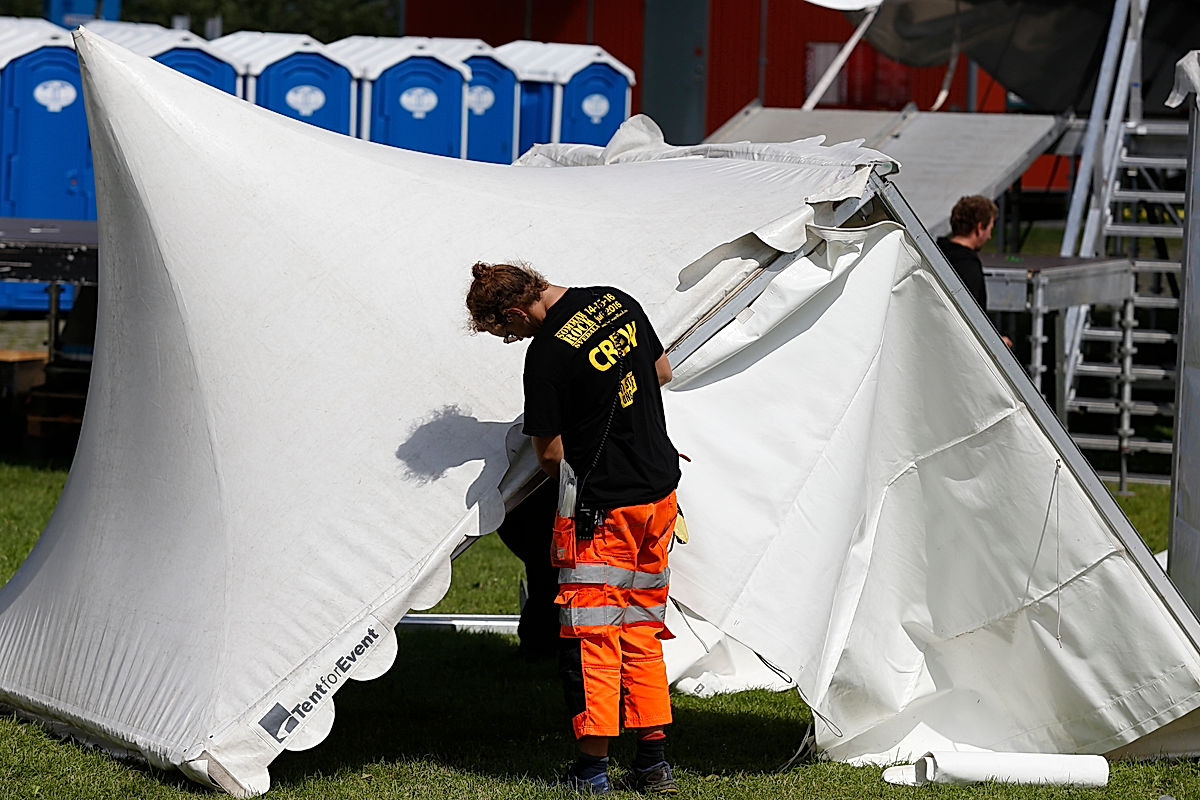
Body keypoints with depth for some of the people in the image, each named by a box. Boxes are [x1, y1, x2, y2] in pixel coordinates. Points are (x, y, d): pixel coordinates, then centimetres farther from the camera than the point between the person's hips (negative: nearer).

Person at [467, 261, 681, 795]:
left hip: (602, 507, -8)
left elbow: (551, 456, -11)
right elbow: (661, 371, 21)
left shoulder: (548, 351, -18)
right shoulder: (617, 302, 5)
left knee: (591, 635, 0)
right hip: (660, 491, 8)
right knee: (642, 630, 14)